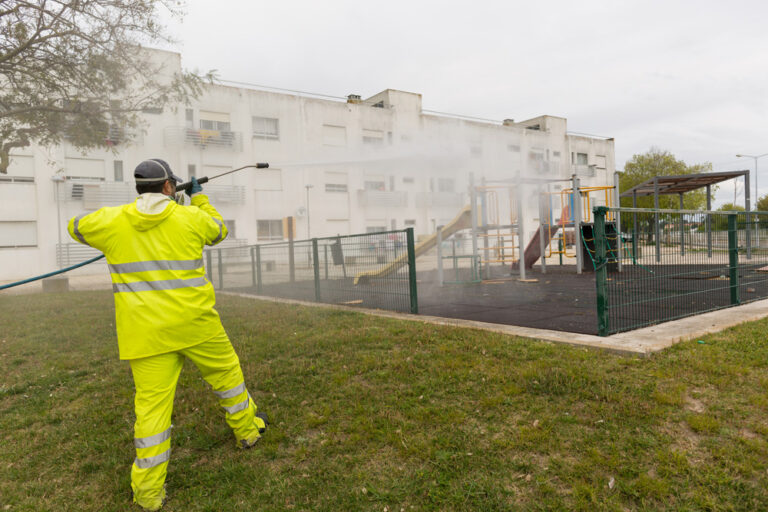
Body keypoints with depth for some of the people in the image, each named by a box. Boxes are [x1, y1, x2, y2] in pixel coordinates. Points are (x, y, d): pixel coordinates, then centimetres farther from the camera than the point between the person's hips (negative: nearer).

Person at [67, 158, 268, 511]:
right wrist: (199, 197, 27)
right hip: (194, 324, -1)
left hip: (145, 333, 1)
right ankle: (247, 429, 38)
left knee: (152, 402, 5)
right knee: (226, 372, 20)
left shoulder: (112, 221, -1)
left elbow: (76, 227, 20)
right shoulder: (191, 217, -4)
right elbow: (218, 231, 16)